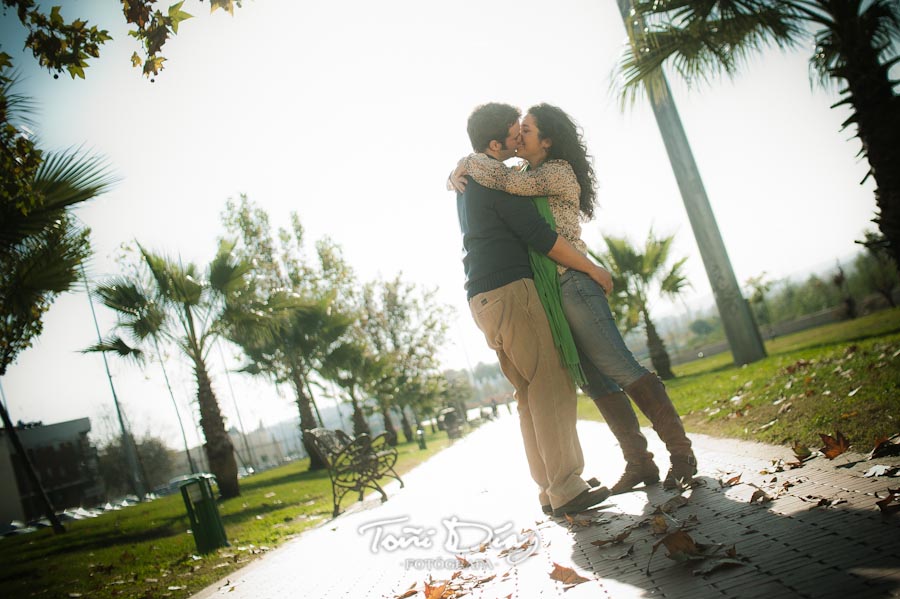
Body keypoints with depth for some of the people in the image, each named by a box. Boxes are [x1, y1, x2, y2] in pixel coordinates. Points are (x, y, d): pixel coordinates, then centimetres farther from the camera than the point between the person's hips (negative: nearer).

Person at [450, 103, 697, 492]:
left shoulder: (559, 172, -6)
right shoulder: (530, 176, 20)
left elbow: (505, 180, -22)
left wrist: (467, 163, -6)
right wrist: (457, 174, 5)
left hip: (571, 283, -8)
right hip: (545, 292, 8)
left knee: (619, 368, -12)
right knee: (595, 382, 4)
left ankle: (681, 452, -5)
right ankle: (639, 463, 7)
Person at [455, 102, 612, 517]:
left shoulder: (467, 177, 20)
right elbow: (539, 236, -14)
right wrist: (592, 269, -5)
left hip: (485, 298, 10)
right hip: (508, 291, -10)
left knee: (530, 394, 10)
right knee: (551, 385, -9)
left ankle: (550, 489, 11)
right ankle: (566, 489, -10)